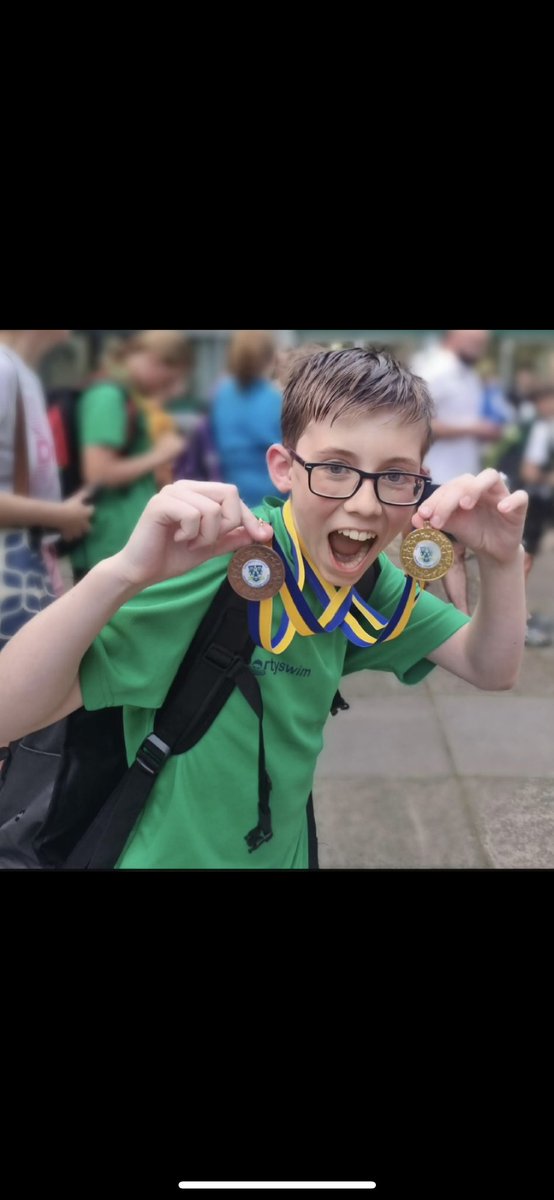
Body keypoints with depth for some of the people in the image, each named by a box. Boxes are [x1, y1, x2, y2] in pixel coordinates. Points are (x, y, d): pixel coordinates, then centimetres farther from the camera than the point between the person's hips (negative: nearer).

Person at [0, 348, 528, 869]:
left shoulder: (368, 576, -7)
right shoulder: (214, 559, -28)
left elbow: (490, 669, -4)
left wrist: (502, 559, -22)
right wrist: (124, 574, -48)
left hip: (284, 852, 7)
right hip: (170, 855, -6)